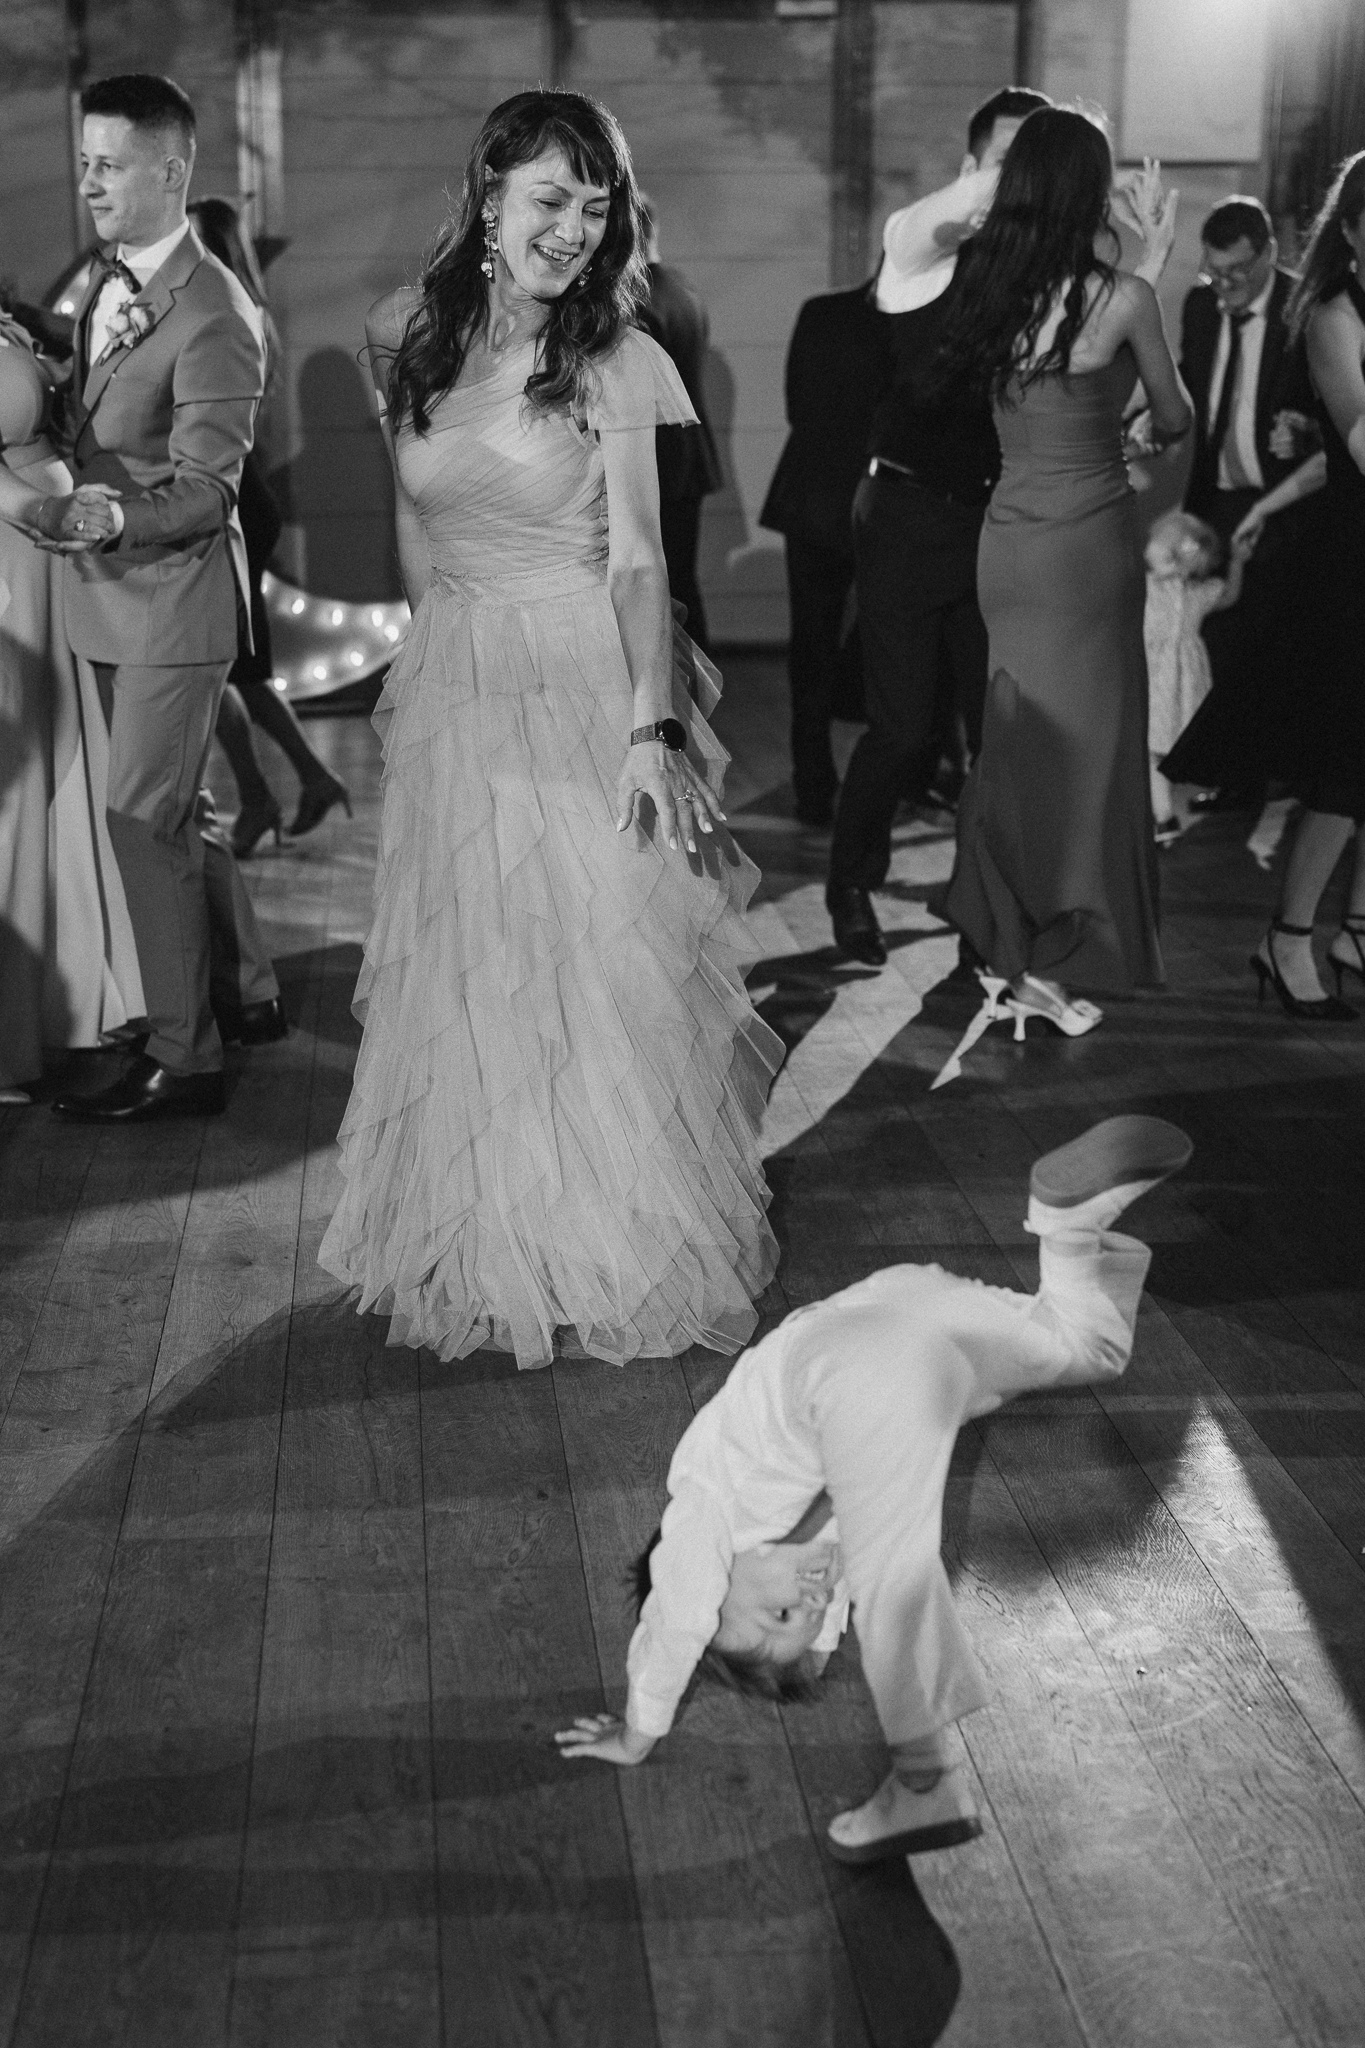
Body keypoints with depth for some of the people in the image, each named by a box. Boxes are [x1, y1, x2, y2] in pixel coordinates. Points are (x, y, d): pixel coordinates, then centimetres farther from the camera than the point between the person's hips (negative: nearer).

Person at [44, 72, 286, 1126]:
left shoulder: (214, 319, -19)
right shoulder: (108, 282, 8)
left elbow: (199, 493, -20)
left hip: (173, 600, -9)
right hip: (113, 594, 9)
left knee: (145, 820, -5)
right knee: (179, 811, 18)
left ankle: (183, 1059, 5)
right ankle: (248, 995, 34)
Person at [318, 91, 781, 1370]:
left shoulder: (612, 360, -6)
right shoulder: (408, 335, 3)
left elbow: (639, 559, -12)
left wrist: (653, 728, -23)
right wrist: (438, 652, 14)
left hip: (583, 691, -3)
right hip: (450, 691, 3)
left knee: (600, 966, 2)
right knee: (466, 978, 11)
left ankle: (615, 1249, 19)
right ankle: (486, 1243, 27)